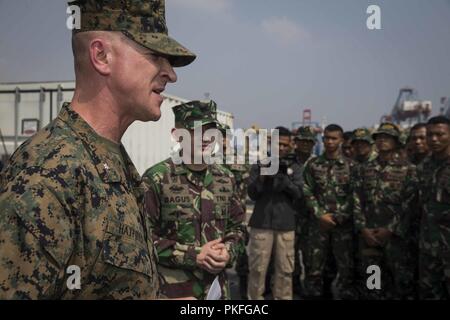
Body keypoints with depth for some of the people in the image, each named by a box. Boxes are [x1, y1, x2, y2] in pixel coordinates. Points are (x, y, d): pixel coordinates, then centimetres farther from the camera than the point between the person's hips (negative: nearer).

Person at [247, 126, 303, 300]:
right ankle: (255, 298, 15)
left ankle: (283, 298, 17)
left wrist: (283, 178, -17)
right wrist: (262, 178, -17)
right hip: (261, 223, -1)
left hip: (286, 225, 1)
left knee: (285, 269, 6)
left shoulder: (293, 167, 9)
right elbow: (252, 194, -1)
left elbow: (297, 193, -3)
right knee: (258, 267, 3)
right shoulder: (259, 165, 5)